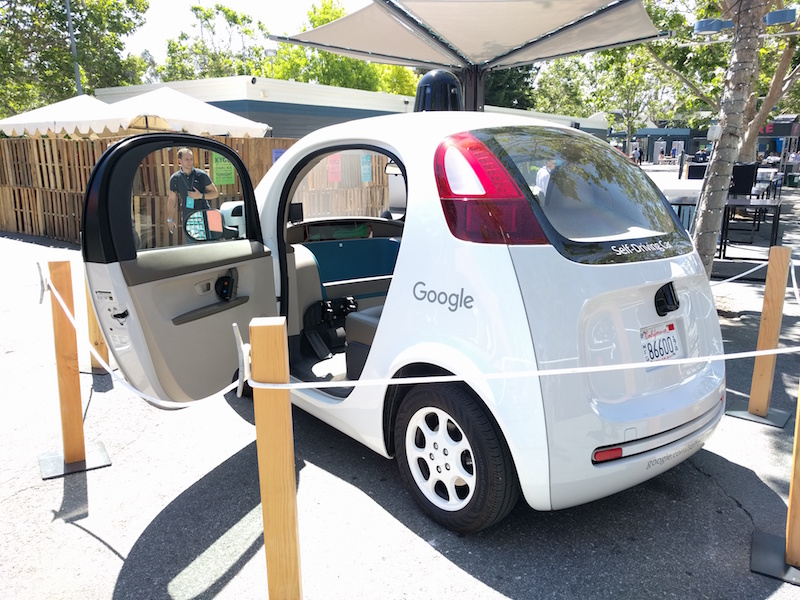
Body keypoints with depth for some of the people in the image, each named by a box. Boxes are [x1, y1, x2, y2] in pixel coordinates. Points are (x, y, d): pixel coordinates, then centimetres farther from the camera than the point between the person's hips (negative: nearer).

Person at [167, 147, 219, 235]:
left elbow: (215, 193, 3)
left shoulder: (201, 175, -3)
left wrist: (201, 196, -14)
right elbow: (172, 200, 13)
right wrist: (170, 219, 16)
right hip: (187, 218, 1)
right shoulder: (175, 179, 2)